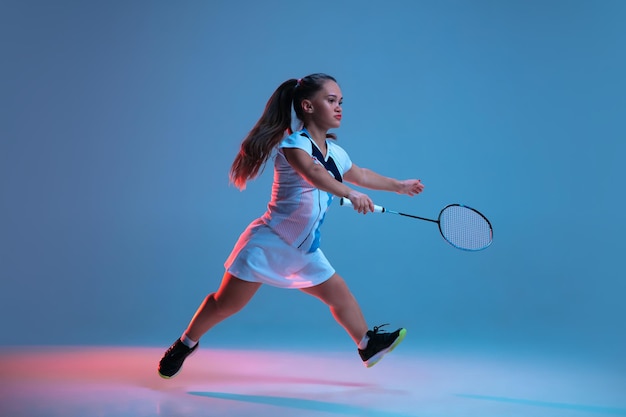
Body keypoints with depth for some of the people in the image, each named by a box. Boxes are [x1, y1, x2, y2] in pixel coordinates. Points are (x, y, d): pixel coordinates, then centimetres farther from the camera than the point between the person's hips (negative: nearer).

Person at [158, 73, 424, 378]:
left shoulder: (335, 153, 7)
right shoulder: (293, 143, -16)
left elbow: (361, 174, 26)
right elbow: (313, 173, -37)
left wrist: (398, 185, 31)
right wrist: (350, 194, -50)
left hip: (303, 252, 7)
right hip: (268, 242, -7)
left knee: (340, 295, 9)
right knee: (225, 304, 1)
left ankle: (367, 345, 25)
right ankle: (185, 344, 22)